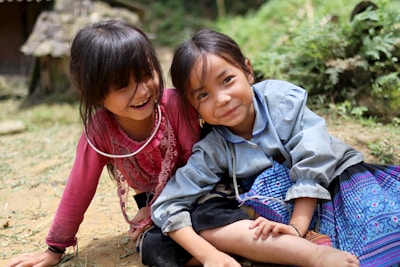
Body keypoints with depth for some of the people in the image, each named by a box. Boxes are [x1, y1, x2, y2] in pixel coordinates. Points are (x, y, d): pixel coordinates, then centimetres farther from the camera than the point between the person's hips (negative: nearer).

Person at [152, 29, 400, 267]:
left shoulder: (282, 100, -13)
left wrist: (296, 226, -26)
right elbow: (168, 206, -13)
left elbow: (314, 161, -17)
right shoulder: (212, 151, -10)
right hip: (284, 210, 3)